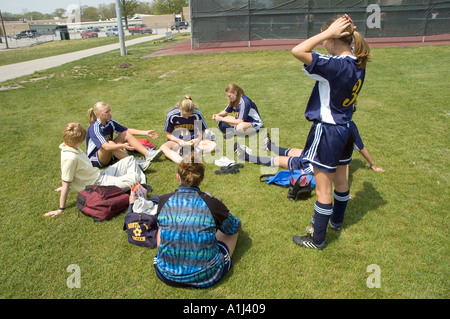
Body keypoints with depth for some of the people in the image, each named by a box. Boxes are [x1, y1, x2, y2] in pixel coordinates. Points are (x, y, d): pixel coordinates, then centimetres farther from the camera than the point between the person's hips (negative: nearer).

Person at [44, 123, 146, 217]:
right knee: (134, 178, -22)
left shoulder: (70, 147, -1)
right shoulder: (70, 158, -28)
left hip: (100, 174, 10)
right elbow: (66, 185, -24)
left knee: (130, 159, 10)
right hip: (98, 184, -10)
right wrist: (61, 209, -18)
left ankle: (142, 186, 7)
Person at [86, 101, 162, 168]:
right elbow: (106, 146, -37)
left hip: (109, 154, 7)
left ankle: (148, 154, -19)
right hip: (95, 160, -7)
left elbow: (128, 130, 2)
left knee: (126, 134, -8)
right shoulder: (94, 128, -24)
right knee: (110, 143, -35)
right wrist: (123, 145, -48)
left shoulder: (109, 123, -2)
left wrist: (146, 133, -6)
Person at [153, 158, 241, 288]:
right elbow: (235, 227, 5)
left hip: (167, 277, 3)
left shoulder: (164, 201, -9)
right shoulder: (212, 204, -16)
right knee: (233, 227, 19)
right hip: (205, 277, -2)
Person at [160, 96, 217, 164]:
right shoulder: (171, 115, -13)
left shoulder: (197, 114, -11)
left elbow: (202, 131, 3)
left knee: (213, 145, -25)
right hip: (177, 141, -1)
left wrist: (198, 139, -18)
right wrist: (179, 141, -20)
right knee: (163, 148, -33)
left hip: (192, 142, 2)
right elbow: (168, 134, -3)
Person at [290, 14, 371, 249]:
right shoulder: (358, 63, 0)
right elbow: (351, 46, 24)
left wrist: (328, 32, -23)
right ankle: (337, 220, 48)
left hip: (327, 131, -9)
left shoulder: (335, 65, -26)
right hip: (345, 129, 9)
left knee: (323, 188, 4)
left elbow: (297, 51, -31)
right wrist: (349, 32, 5)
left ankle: (318, 239, 20)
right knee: (341, 180, 24)